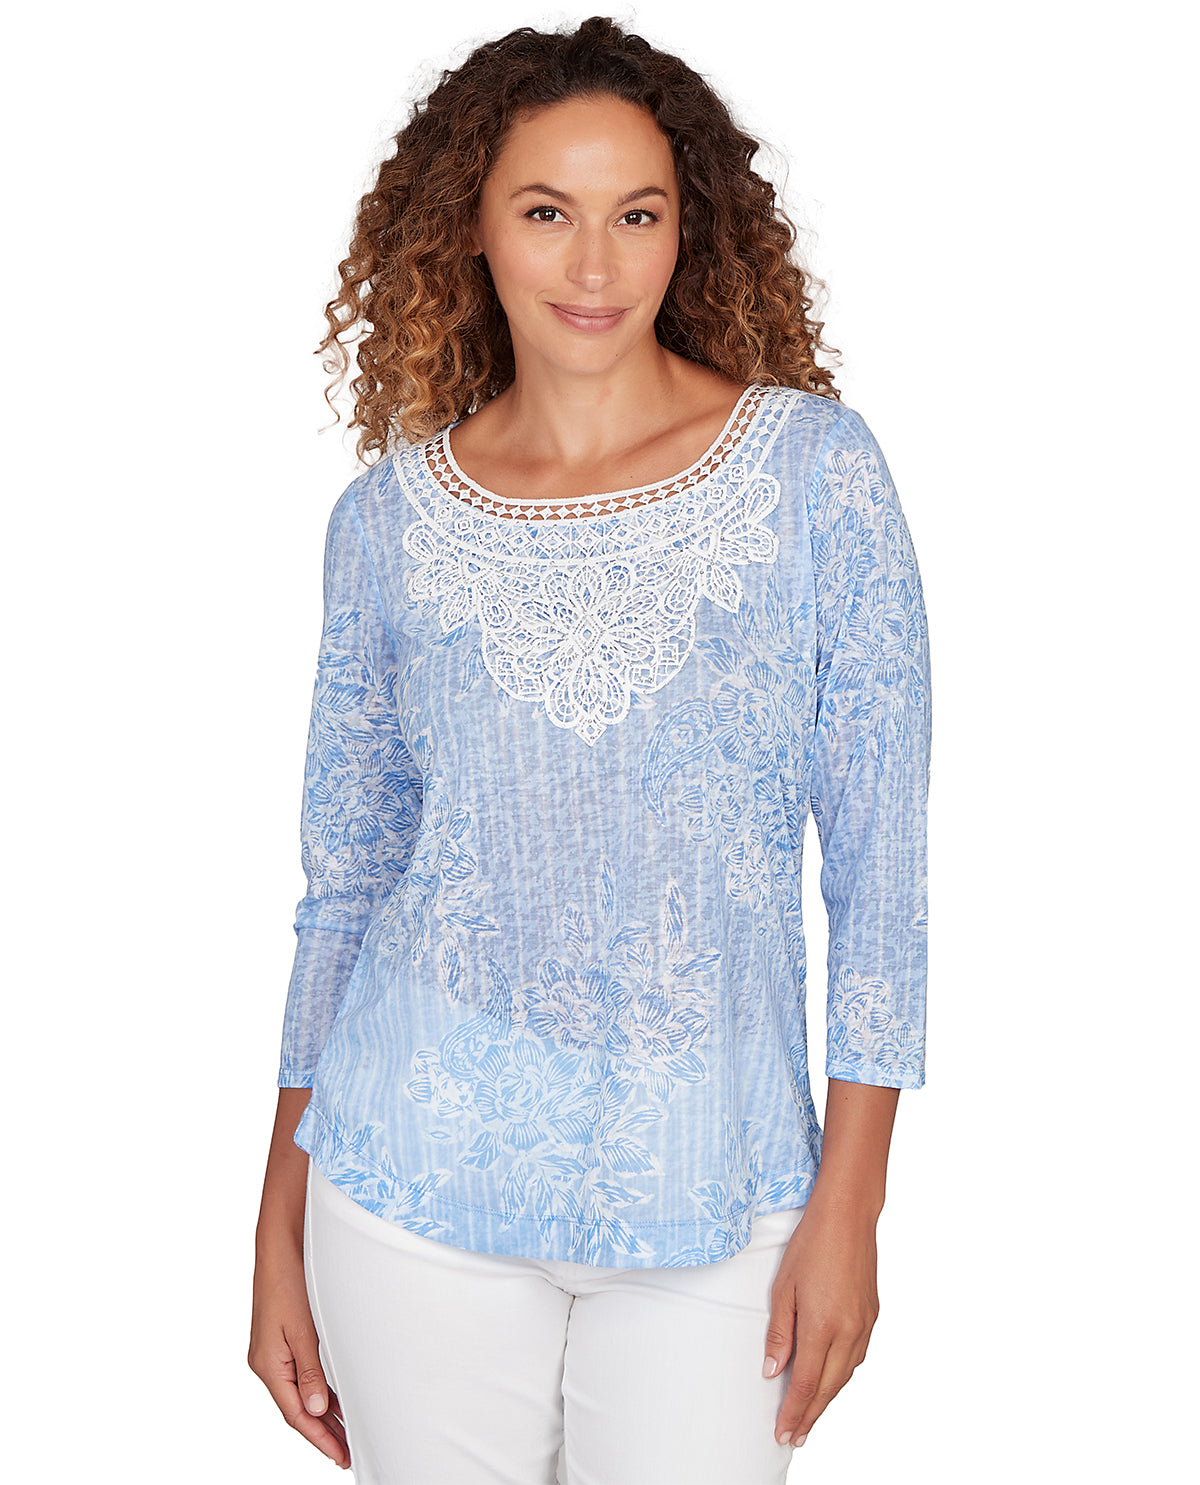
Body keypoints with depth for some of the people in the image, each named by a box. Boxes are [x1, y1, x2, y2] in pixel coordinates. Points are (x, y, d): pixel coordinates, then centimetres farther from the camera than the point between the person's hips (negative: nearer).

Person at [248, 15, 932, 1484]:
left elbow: (880, 854, -3)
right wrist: (281, 1226, 7)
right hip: (421, 1186, 1)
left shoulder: (814, 467, -5)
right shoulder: (388, 517, 0)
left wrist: (849, 1200, -5)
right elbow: (346, 880, 6)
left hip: (714, 1193, -1)